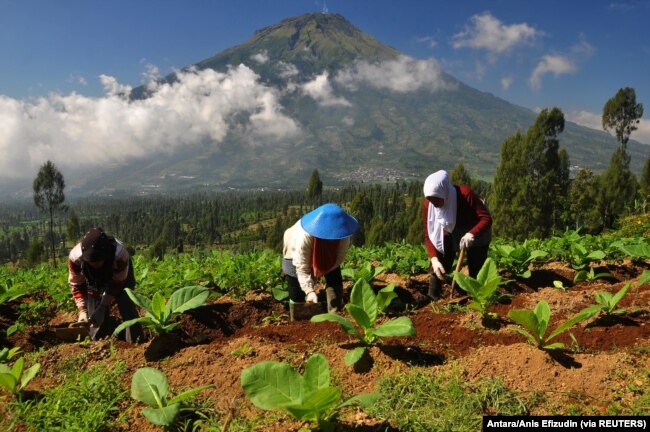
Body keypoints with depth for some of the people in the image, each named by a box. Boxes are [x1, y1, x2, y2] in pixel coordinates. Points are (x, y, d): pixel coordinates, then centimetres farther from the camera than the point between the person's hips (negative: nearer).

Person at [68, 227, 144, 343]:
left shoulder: (120, 254, -42)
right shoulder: (75, 256, -35)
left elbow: (117, 284, -26)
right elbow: (76, 285, -18)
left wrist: (102, 308, -33)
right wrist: (82, 310, -30)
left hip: (119, 278, -2)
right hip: (94, 282, 2)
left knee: (127, 308, -16)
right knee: (95, 319, -1)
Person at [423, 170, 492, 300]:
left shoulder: (465, 194, -35)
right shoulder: (428, 205, -24)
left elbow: (486, 218, -35)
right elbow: (428, 235, -20)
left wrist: (471, 235, -52)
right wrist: (434, 258, -34)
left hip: (475, 234, -2)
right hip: (449, 236, 3)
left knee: (476, 273, -2)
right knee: (438, 268, -7)